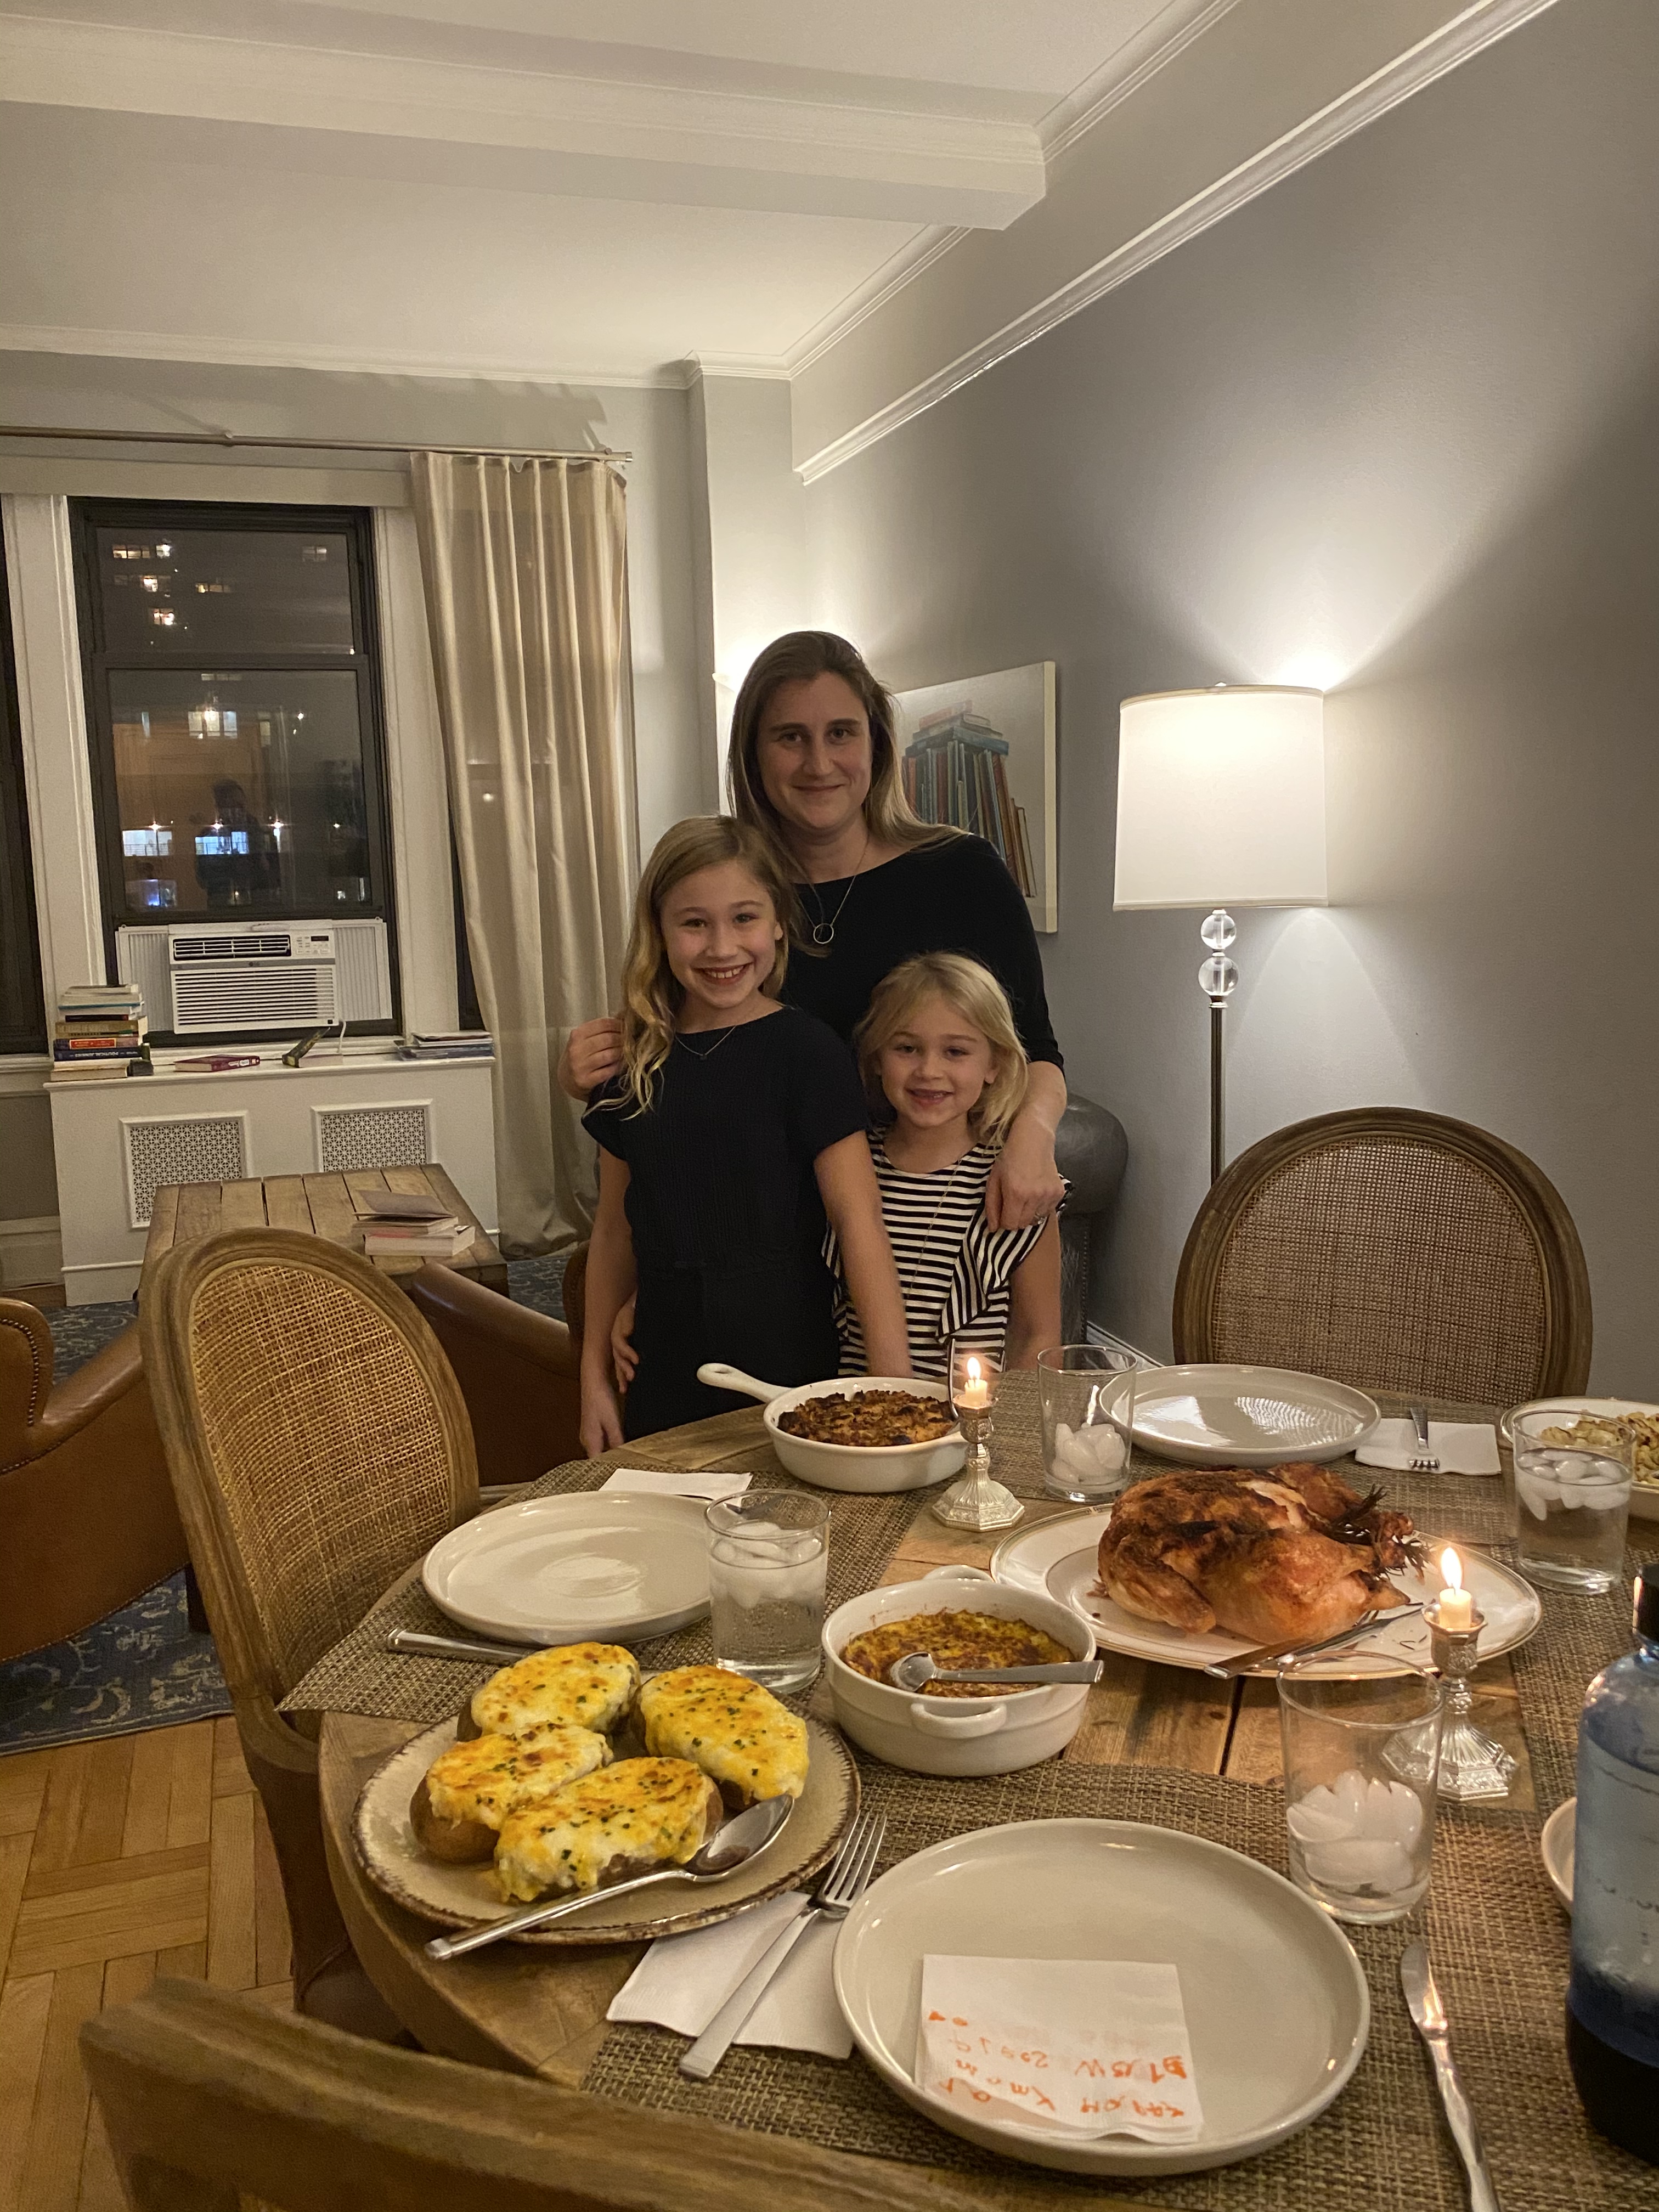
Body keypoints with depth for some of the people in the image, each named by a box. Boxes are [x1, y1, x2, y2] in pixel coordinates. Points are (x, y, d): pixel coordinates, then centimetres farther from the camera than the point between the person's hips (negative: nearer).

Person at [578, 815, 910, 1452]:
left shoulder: (807, 1049, -9)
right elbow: (616, 1230, 11)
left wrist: (895, 1384, -22)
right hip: (666, 1371, 4)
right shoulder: (633, 1062, 5)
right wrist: (595, 1375, 10)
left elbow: (859, 1221, -15)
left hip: (787, 1358, -4)